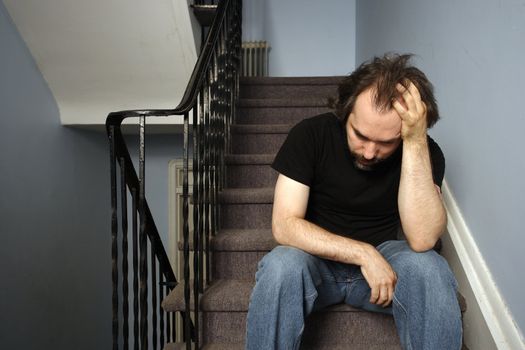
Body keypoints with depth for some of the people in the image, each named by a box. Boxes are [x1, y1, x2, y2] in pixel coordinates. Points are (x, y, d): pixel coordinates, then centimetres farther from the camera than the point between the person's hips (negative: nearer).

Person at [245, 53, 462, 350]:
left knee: (428, 266, -32)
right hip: (317, 260, 0)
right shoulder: (311, 134, -14)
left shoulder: (426, 152, -12)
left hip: (383, 259, 0)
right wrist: (364, 253, -27)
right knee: (281, 265, -34)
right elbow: (284, 225, -19)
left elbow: (422, 240, -28)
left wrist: (416, 142, -33)